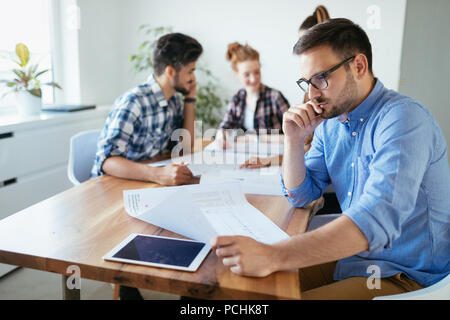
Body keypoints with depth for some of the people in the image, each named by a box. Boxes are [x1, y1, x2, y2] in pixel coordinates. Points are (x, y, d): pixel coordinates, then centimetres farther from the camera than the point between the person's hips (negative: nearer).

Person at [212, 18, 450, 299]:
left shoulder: (404, 118, -22)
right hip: (351, 256, 7)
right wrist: (294, 140, -10)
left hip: (404, 276, -6)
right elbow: (301, 196, 6)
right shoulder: (330, 122, 2)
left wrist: (273, 256, -45)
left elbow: (378, 218, -37)